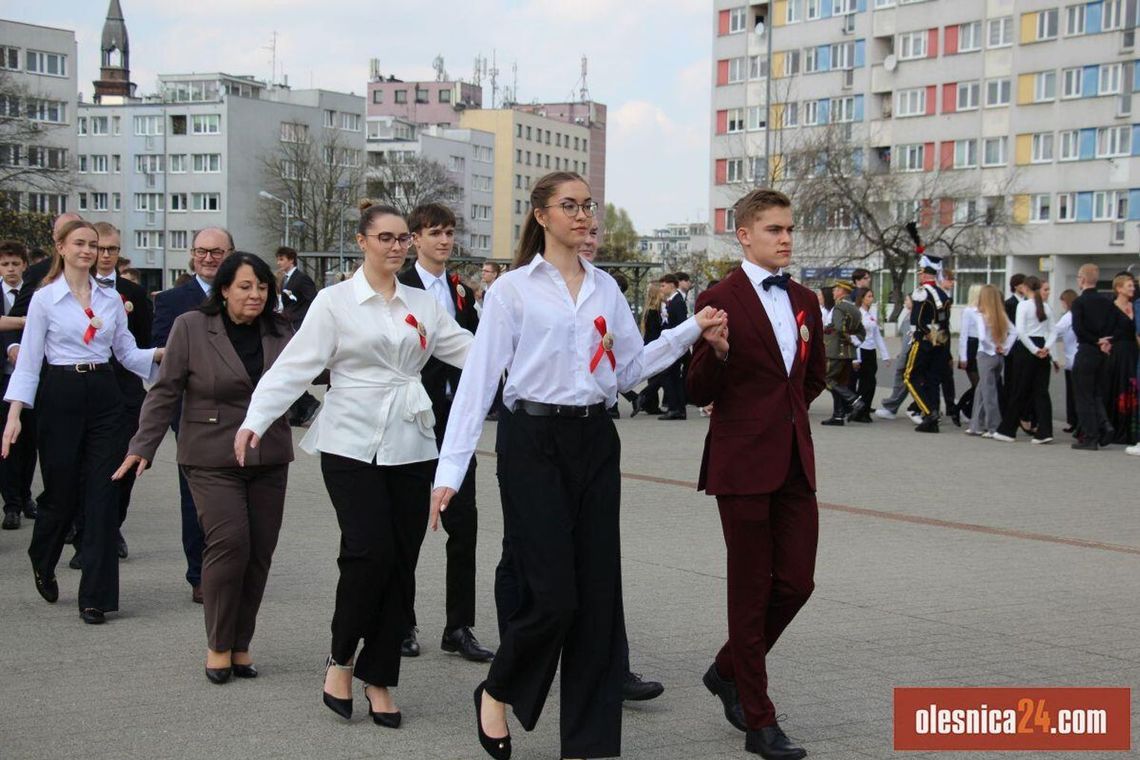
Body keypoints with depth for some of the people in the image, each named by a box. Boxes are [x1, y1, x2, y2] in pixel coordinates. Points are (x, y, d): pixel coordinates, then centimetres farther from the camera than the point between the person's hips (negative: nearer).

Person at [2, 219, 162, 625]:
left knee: (103, 496, -2)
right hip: (61, 397, -3)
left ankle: (96, 596, 3)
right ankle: (42, 561, 37)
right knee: (62, 494, 4)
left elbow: (127, 353, 12)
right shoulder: (45, 298, -2)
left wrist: (160, 354, -8)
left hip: (104, 397, 3)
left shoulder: (111, 299, 9)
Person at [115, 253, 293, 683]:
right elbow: (165, 393, -1)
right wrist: (143, 447, -5)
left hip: (269, 460, 4)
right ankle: (218, 646, 3)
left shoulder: (279, 333, 7)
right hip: (213, 460, -4)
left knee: (260, 552, 4)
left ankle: (240, 645, 17)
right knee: (229, 543, -14)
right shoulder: (191, 328, -3)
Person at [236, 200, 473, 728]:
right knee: (369, 552, -15)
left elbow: (468, 350, 9)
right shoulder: (335, 301, -1)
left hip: (411, 447, 4)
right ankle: (341, 657, 10)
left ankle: (377, 676, 16)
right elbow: (295, 365, -8)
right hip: (353, 446, -4)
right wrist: (256, 420, -19)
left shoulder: (422, 305, 12)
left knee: (402, 564, 3)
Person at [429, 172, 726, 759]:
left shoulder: (605, 288, 12)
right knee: (552, 594, -8)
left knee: (598, 592, 4)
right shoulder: (513, 289, -2)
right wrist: (449, 470, -10)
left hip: (595, 441, 5)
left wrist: (691, 330, 4)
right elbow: (479, 379, -5)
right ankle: (498, 691, 21)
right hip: (534, 442, -5)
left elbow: (631, 368, 14)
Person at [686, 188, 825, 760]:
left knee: (796, 583, 7)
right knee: (752, 589, 1)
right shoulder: (720, 302, -7)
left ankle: (728, 670, 30)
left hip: (795, 461, 6)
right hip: (743, 464, -6)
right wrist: (716, 352, -26)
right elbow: (699, 393, -9)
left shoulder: (805, 302, 12)